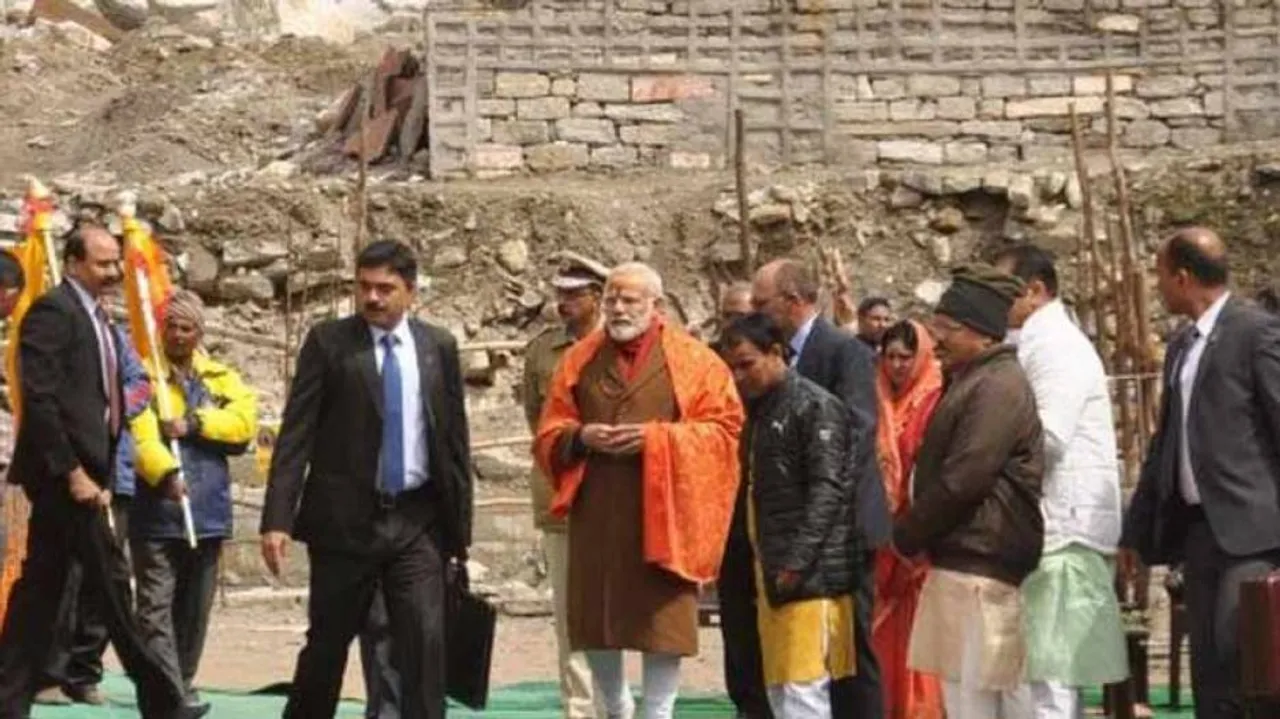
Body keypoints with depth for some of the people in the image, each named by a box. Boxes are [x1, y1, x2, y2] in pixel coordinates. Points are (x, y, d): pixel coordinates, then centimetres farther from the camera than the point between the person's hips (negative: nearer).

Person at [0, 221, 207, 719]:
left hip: (81, 472, 9)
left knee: (41, 588, 9)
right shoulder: (52, 311, -11)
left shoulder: (99, 321, 18)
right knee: (110, 580, -5)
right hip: (62, 472, -9)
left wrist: (99, 476, 11)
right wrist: (73, 472, -19)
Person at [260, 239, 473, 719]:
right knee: (327, 643, 9)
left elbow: (455, 437, 9)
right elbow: (295, 433, -6)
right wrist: (278, 518, -14)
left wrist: (460, 523, 7)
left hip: (418, 520, 1)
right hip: (345, 517, -1)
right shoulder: (328, 341, -2)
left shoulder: (438, 346, 6)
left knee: (425, 641, -7)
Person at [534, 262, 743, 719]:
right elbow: (549, 434, 12)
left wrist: (656, 438, -14)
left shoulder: (692, 360, 2)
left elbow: (723, 429, -3)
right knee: (592, 618, 7)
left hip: (662, 511, -3)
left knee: (662, 620, -4)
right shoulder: (580, 359, 11)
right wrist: (580, 437, -10)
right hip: (594, 511, 3)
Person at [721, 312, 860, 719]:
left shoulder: (814, 405, -9)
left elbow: (828, 490, -16)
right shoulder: (759, 409, 17)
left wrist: (796, 563, -20)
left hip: (809, 575, -9)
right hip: (772, 574, 9)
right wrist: (765, 565, 9)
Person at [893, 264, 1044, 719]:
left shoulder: (999, 387, -14)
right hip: (962, 560, 10)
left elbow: (961, 480, -20)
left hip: (979, 567, -10)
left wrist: (907, 536, -7)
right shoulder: (969, 382, 18)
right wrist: (914, 536, 10)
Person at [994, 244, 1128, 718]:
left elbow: (1049, 436, -22)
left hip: (1064, 529, -10)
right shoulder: (1040, 342, 17)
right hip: (1053, 526, 10)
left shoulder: (1056, 345, -12)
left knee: (1049, 673, -10)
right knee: (1055, 673, 14)